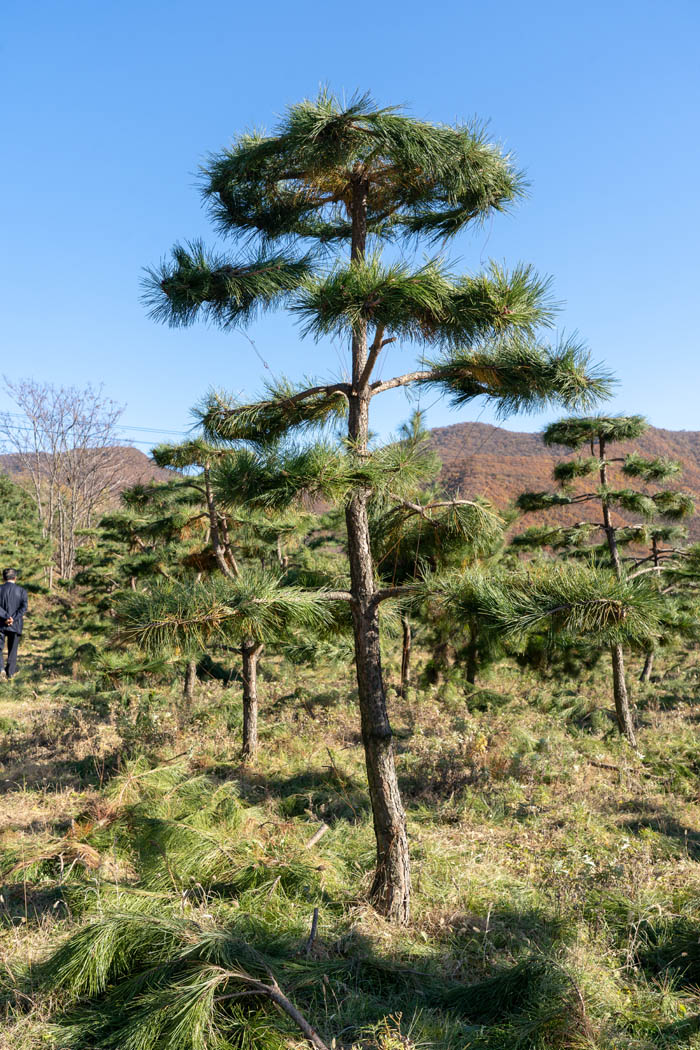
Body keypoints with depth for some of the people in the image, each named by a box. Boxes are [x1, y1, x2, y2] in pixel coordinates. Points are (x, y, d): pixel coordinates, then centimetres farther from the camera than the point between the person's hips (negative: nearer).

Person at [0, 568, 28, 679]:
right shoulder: (22, 591, -1)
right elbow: (24, 607, -12)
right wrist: (13, 619, -14)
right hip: (16, 625, 1)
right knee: (12, 649, 13)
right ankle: (10, 672, 17)